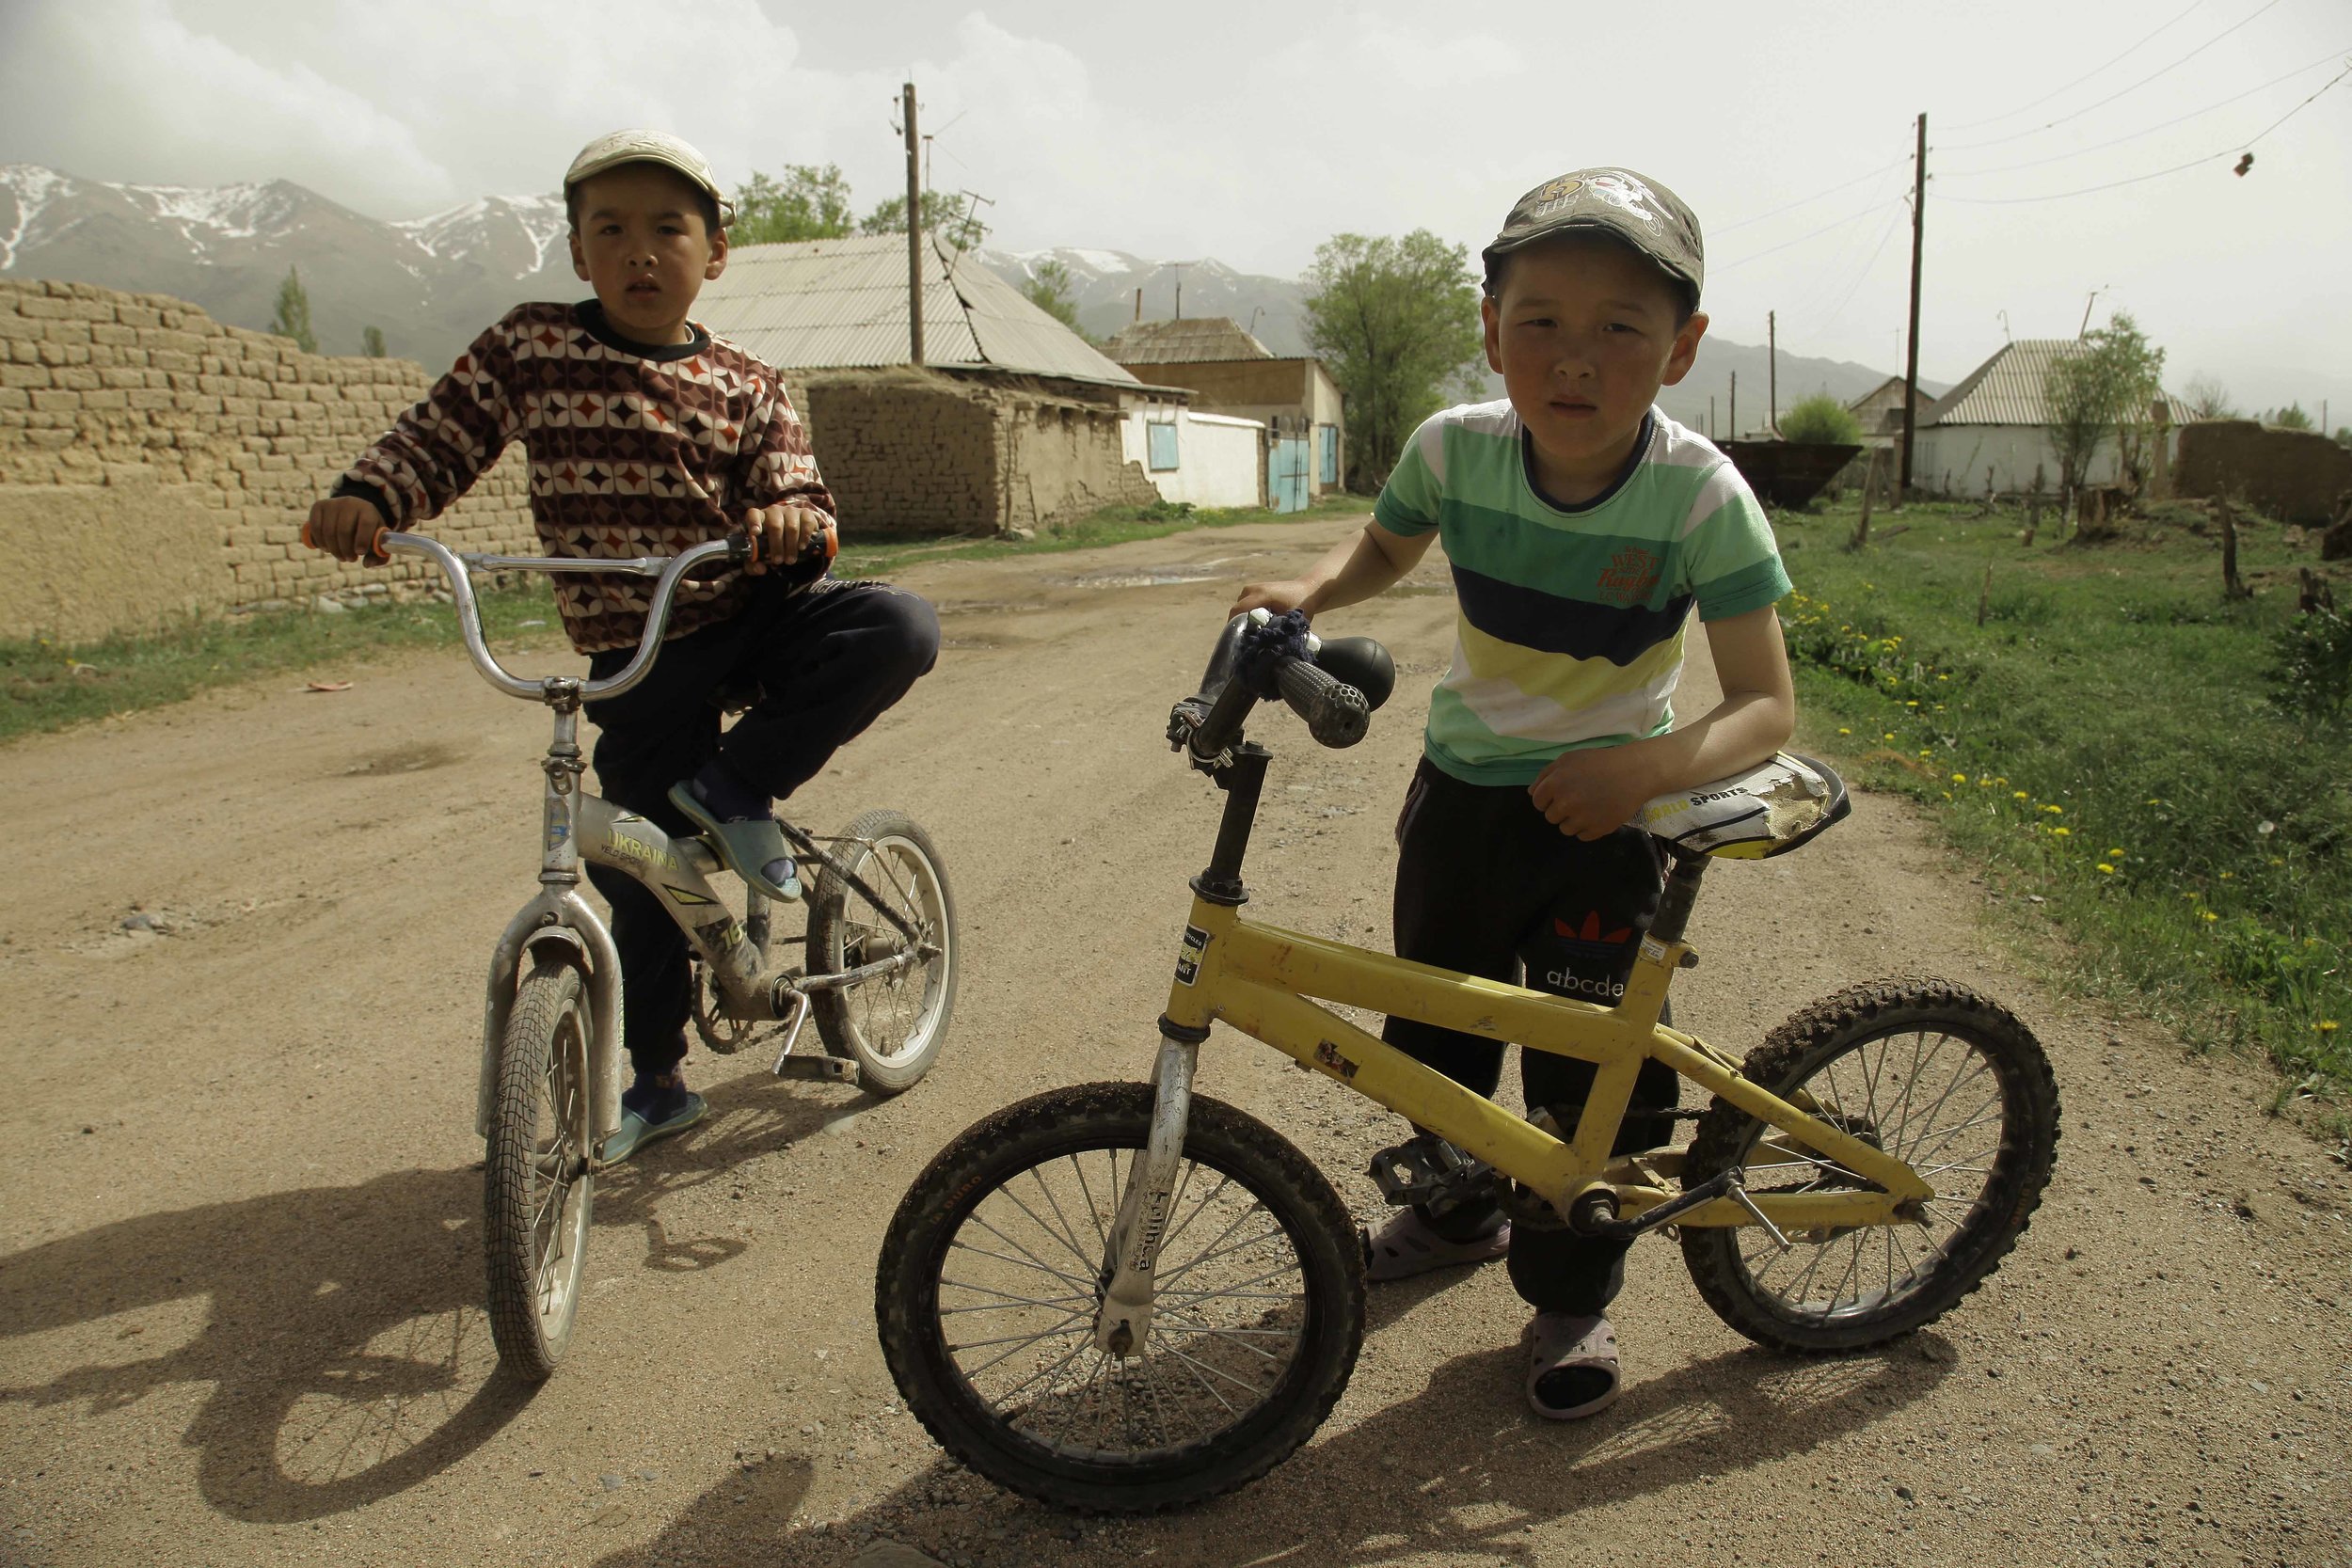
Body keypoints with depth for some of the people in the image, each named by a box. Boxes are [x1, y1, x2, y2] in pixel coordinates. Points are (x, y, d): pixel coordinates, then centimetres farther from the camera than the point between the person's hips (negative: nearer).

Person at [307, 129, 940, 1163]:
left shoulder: (744, 387, 2)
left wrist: (796, 524, -28)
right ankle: (656, 1081, 25)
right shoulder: (527, 349, 2)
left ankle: (733, 786, -13)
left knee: (900, 629, -28)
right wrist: (366, 498, -12)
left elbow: (800, 499, -4)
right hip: (634, 655, 0)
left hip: (757, 614, 1)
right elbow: (438, 438, 7)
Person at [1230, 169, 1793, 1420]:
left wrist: (1648, 764, -43)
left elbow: (1766, 704, -24)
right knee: (1433, 1024, 17)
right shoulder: (1453, 449, -16)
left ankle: (1571, 1296, 22)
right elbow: (1383, 552, 6)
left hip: (1599, 810, -3)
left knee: (1589, 1064, -2)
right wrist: (1306, 591, -15)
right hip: (1460, 782, 4)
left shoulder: (1700, 496, -24)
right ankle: (1458, 1211, 44)